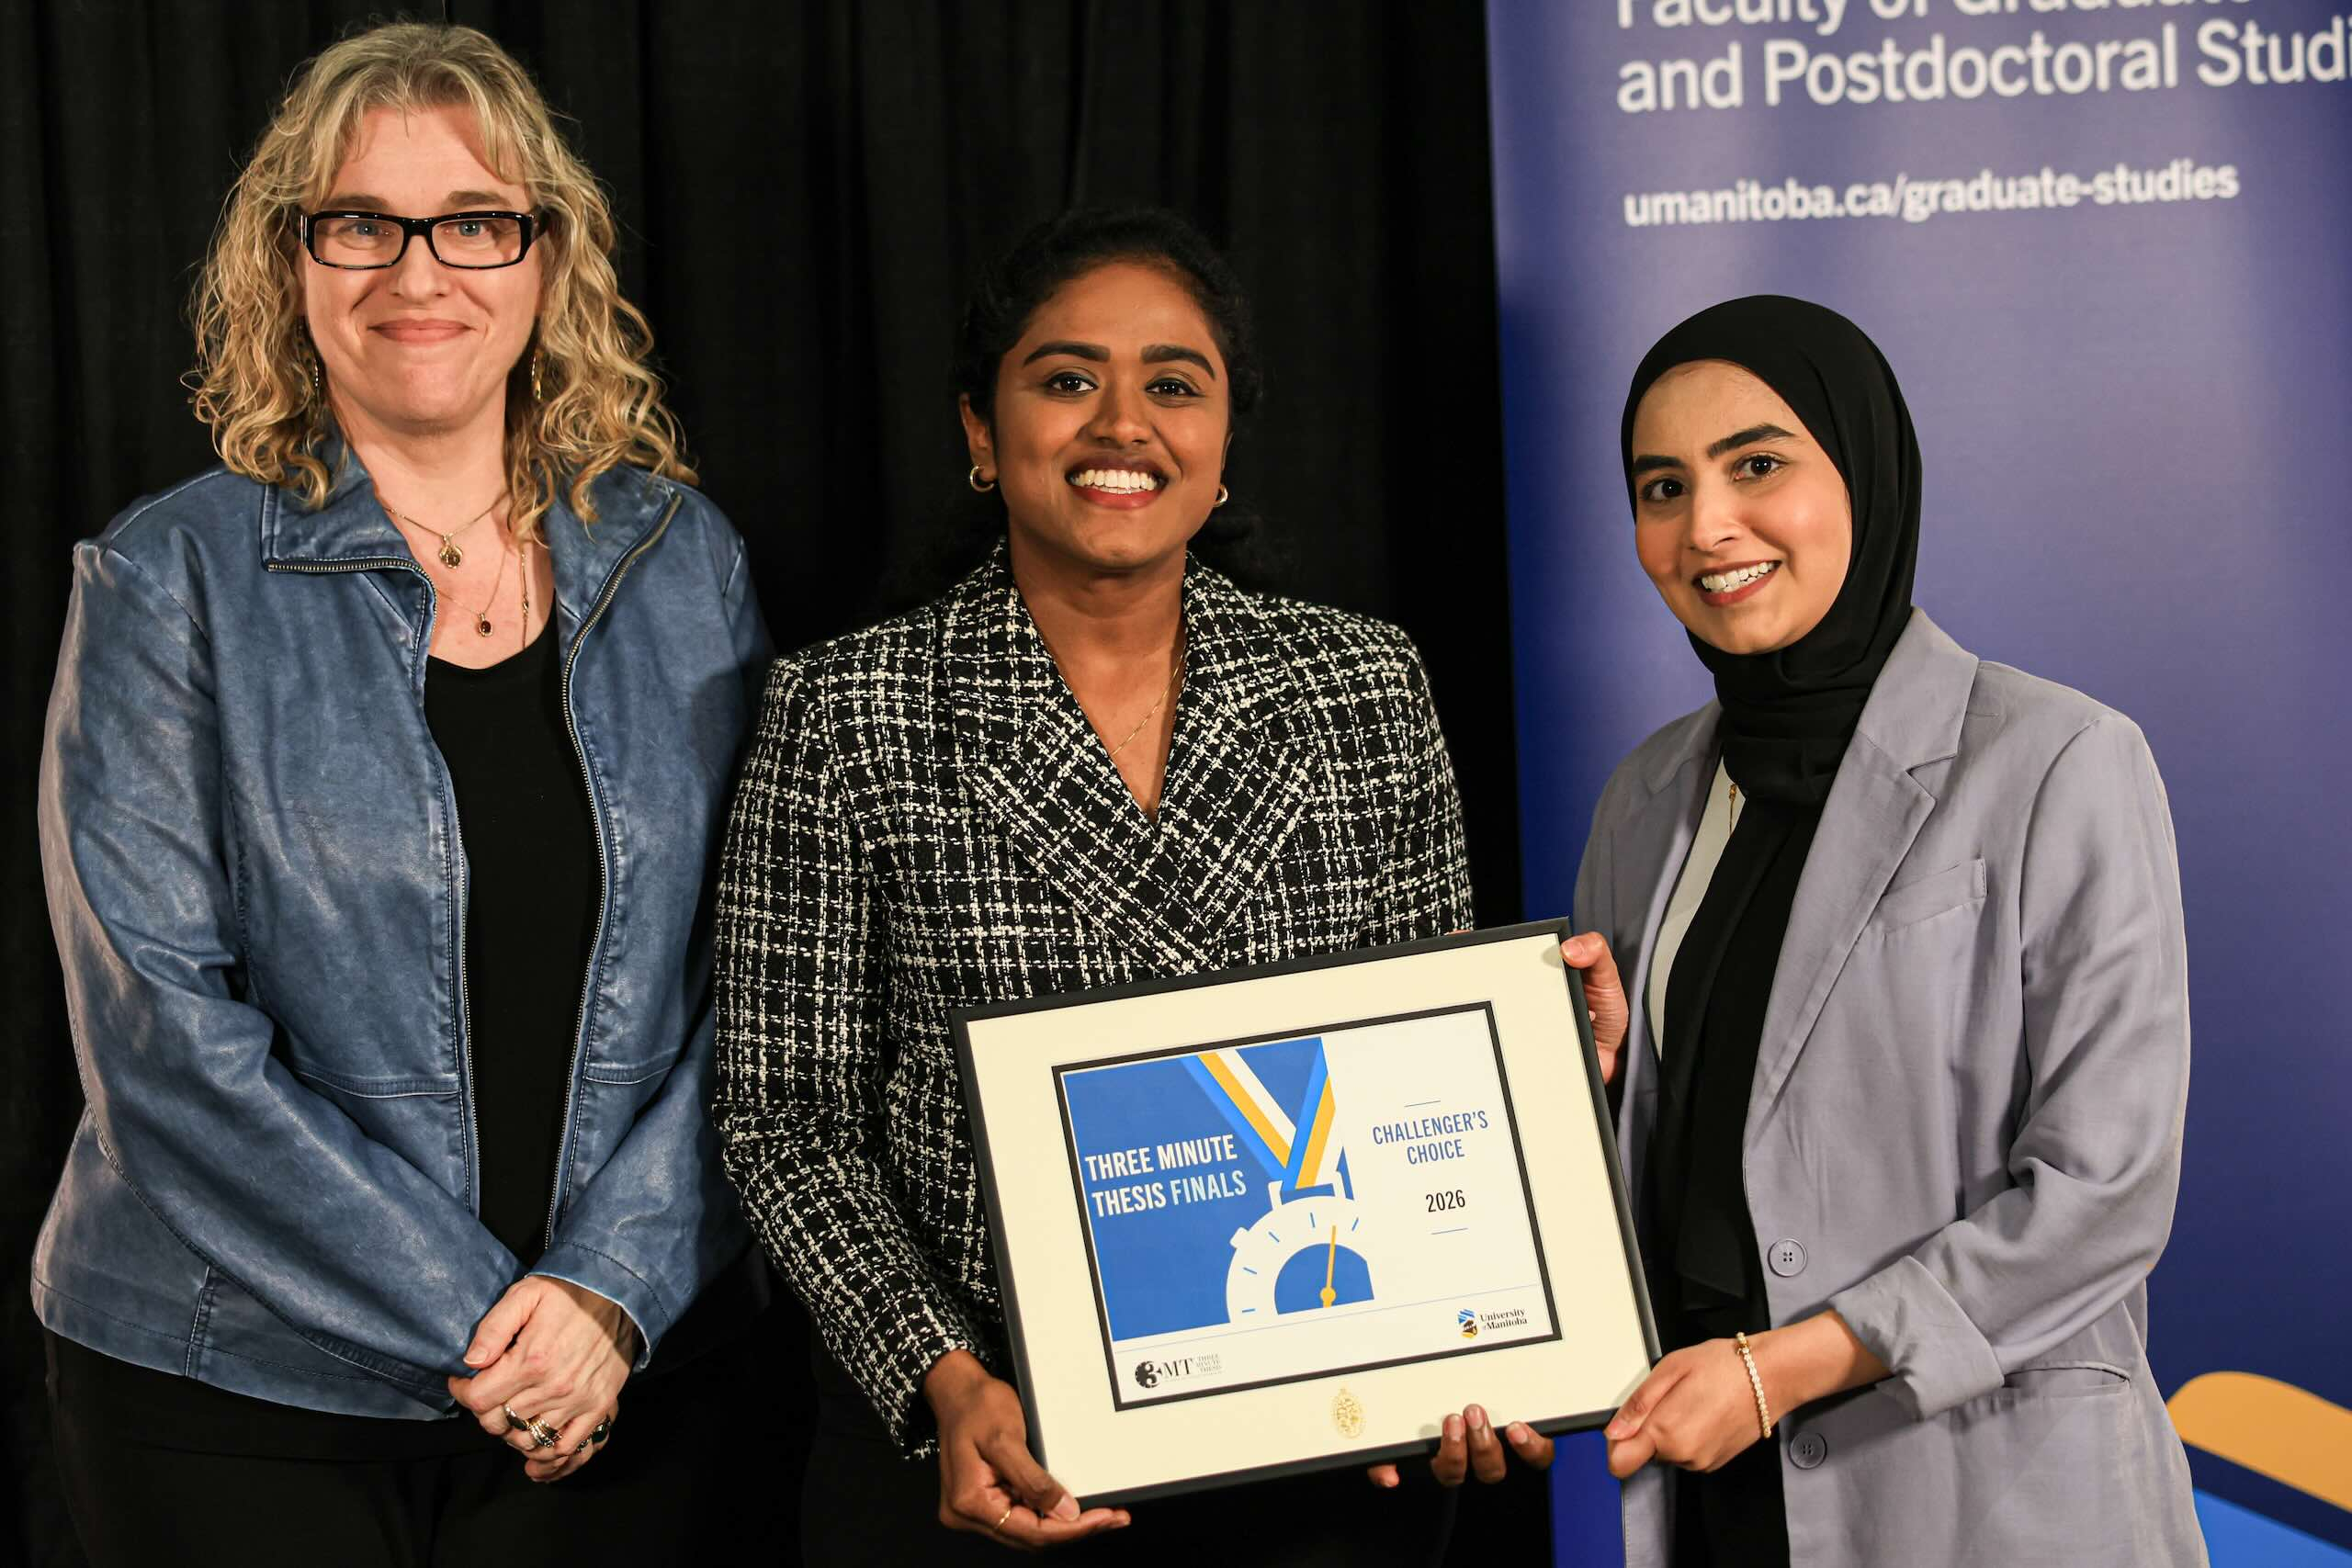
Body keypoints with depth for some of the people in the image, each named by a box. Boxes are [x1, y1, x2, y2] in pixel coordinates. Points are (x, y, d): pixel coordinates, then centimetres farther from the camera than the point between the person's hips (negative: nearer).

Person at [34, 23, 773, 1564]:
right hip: (236, 1386, -2)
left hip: (612, 1372, 2)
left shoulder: (683, 562, 4)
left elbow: (740, 974, 3)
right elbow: (159, 1023, -11)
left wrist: (617, 1282, -10)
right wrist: (467, 1323, -14)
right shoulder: (170, 581, -5)